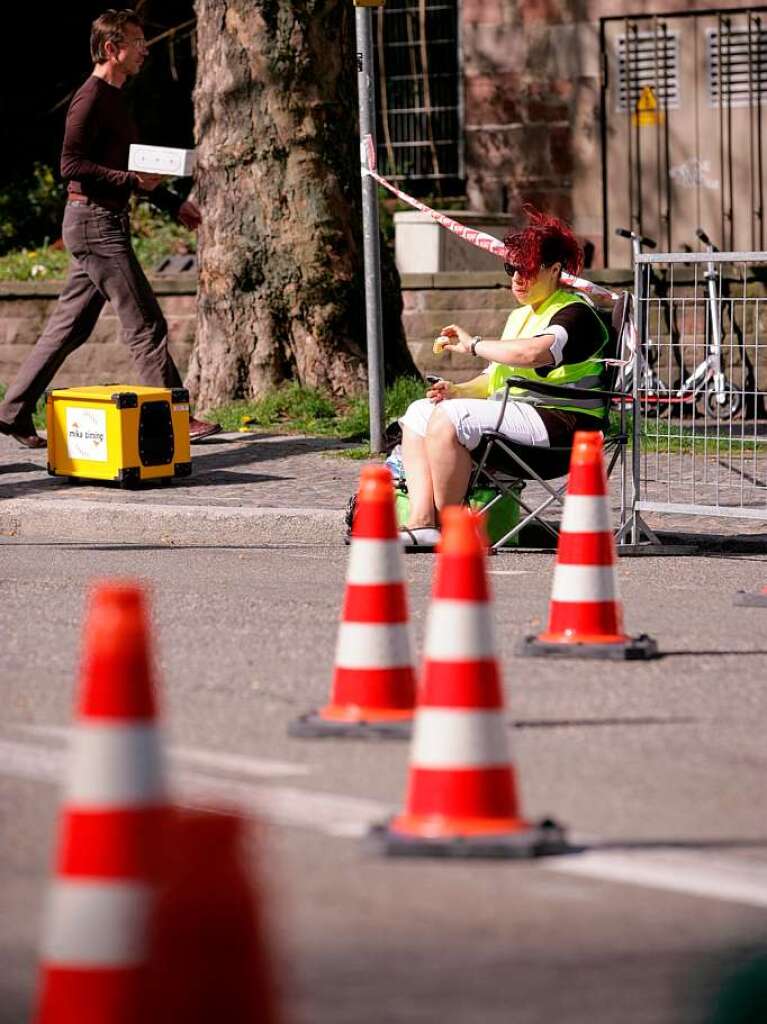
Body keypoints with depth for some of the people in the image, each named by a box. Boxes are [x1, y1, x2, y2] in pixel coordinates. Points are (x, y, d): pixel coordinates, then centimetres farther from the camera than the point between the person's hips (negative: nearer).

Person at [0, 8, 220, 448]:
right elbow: (71, 165, -21)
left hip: (102, 223, 10)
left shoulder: (113, 98, 19)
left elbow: (128, 166, 28)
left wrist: (173, 202, 24)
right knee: (145, 324, -8)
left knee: (69, 327, 10)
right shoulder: (91, 99, -13)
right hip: (96, 221, -10)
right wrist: (131, 180, -24)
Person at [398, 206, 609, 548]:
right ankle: (421, 521, -16)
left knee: (448, 418, -26)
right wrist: (458, 391, 5)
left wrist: (474, 344, -17)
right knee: (419, 412, 2)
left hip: (559, 423, -10)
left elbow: (533, 353, -29)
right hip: (511, 413, 10)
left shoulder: (575, 314, -8)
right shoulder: (519, 316, 24)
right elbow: (495, 380, 26)